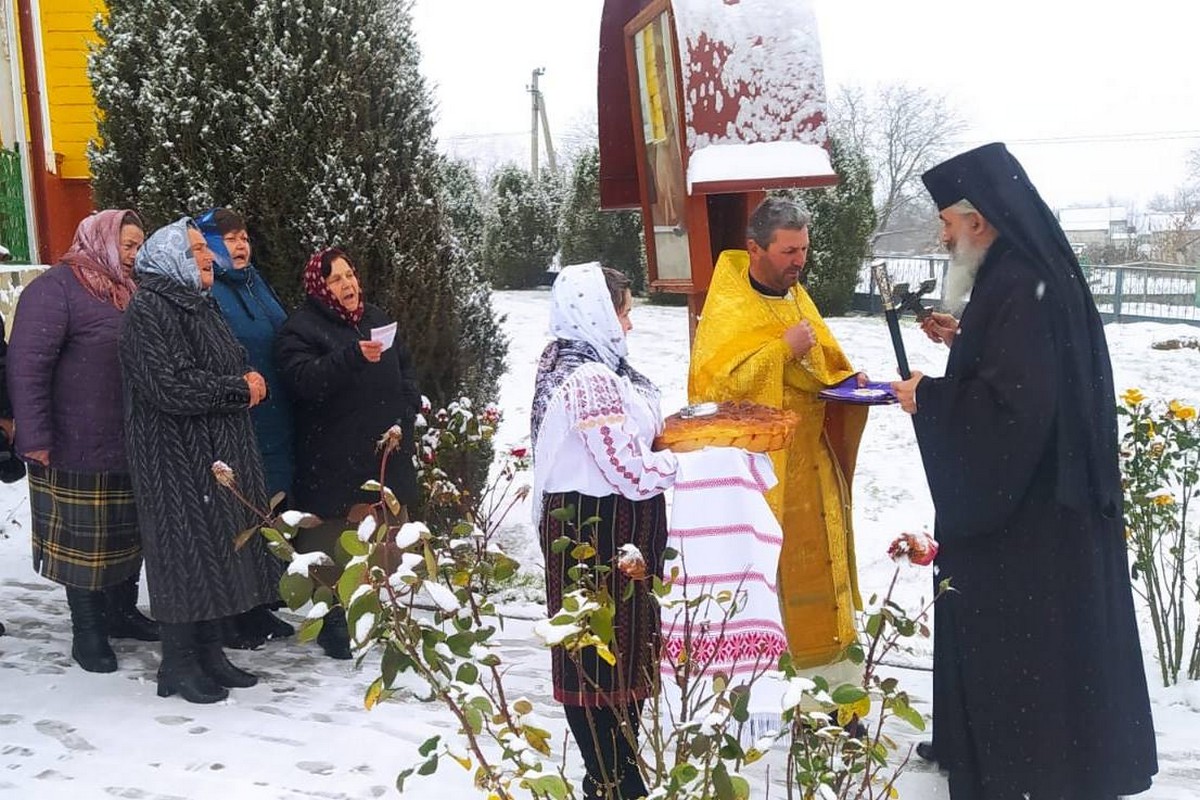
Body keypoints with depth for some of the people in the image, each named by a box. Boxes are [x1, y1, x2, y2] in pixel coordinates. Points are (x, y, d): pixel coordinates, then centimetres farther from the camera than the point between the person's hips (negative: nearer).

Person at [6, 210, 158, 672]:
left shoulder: (127, 292, 14)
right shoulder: (55, 289, -11)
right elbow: (27, 365, -17)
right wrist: (34, 437, -21)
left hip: (132, 447, 8)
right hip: (80, 450, -7)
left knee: (130, 534, 15)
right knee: (84, 541, 3)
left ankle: (122, 612, 30)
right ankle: (87, 631, 13)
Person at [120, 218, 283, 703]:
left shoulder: (199, 306, 17)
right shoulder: (148, 311, -13)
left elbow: (232, 366, 26)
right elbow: (168, 387, -23)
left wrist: (249, 381, 2)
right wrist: (238, 389, -13)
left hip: (220, 455, 9)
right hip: (177, 458, -9)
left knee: (218, 552, 11)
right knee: (184, 554, -4)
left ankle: (209, 653, 21)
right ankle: (179, 665, 7)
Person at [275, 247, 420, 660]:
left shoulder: (376, 318, 15)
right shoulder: (300, 328, -5)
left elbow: (405, 372, 22)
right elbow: (303, 378, -21)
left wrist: (405, 416, 8)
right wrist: (352, 357, -32)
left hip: (384, 454, 6)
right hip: (333, 460, -6)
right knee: (333, 544, -4)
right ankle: (333, 621, 7)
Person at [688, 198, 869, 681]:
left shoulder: (796, 297, 12)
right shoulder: (728, 309, -13)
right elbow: (713, 382, -24)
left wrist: (849, 380, 3)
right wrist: (782, 348, -24)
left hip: (809, 459, 8)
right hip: (758, 466, -8)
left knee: (816, 553, 13)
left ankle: (822, 650, 24)